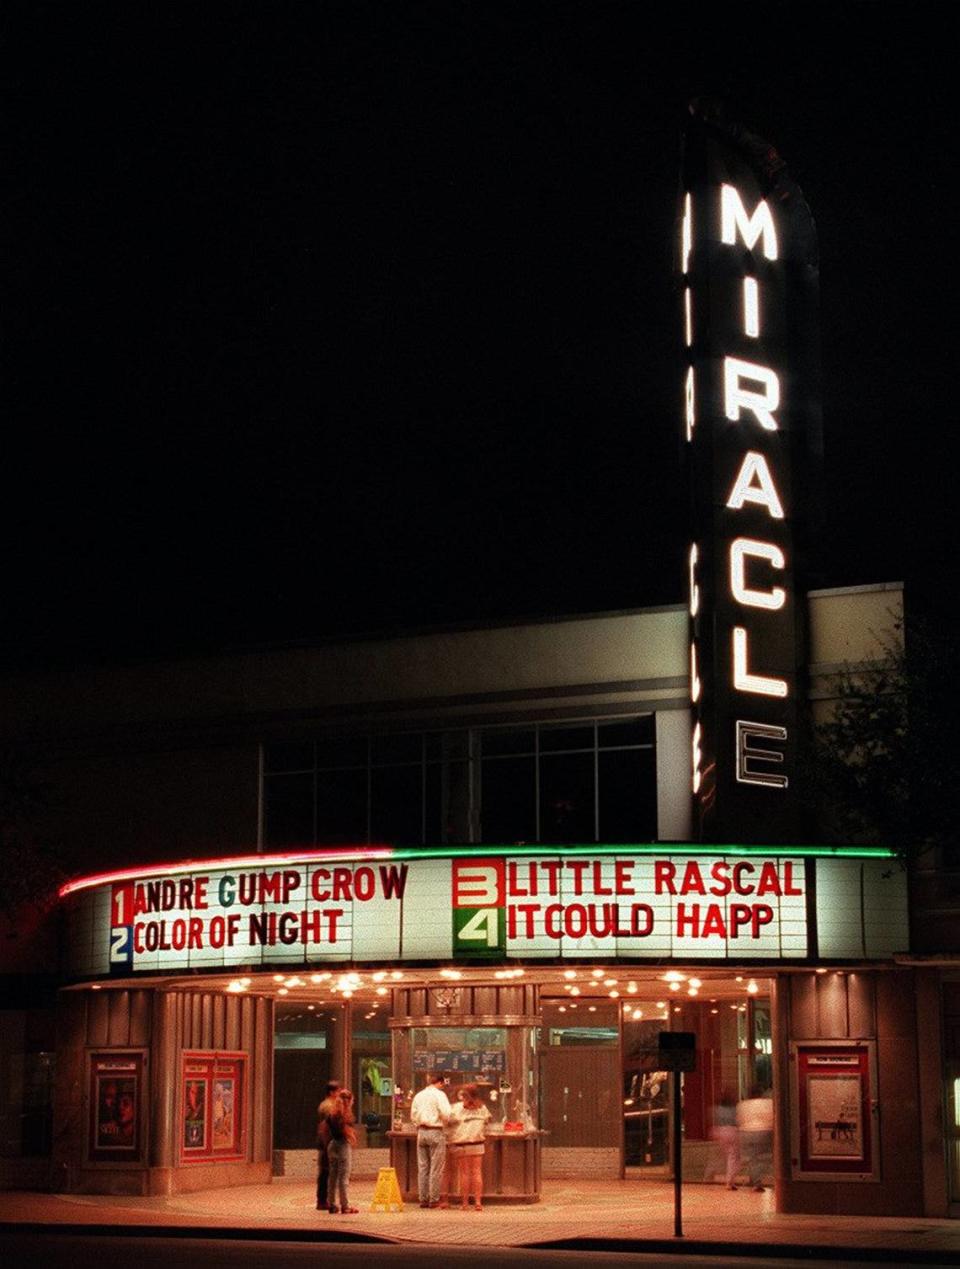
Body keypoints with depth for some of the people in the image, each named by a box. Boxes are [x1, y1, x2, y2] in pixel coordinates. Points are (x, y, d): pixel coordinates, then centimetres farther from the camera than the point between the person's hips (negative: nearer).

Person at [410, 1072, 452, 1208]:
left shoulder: (419, 1095, 14)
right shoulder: (439, 1094, -6)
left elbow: (413, 1115, 15)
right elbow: (445, 1113, -15)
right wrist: (447, 1121, 5)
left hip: (421, 1132, 6)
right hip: (435, 1132, -6)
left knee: (422, 1167, 8)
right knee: (436, 1168, -1)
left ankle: (423, 1199, 9)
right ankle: (434, 1200, -1)